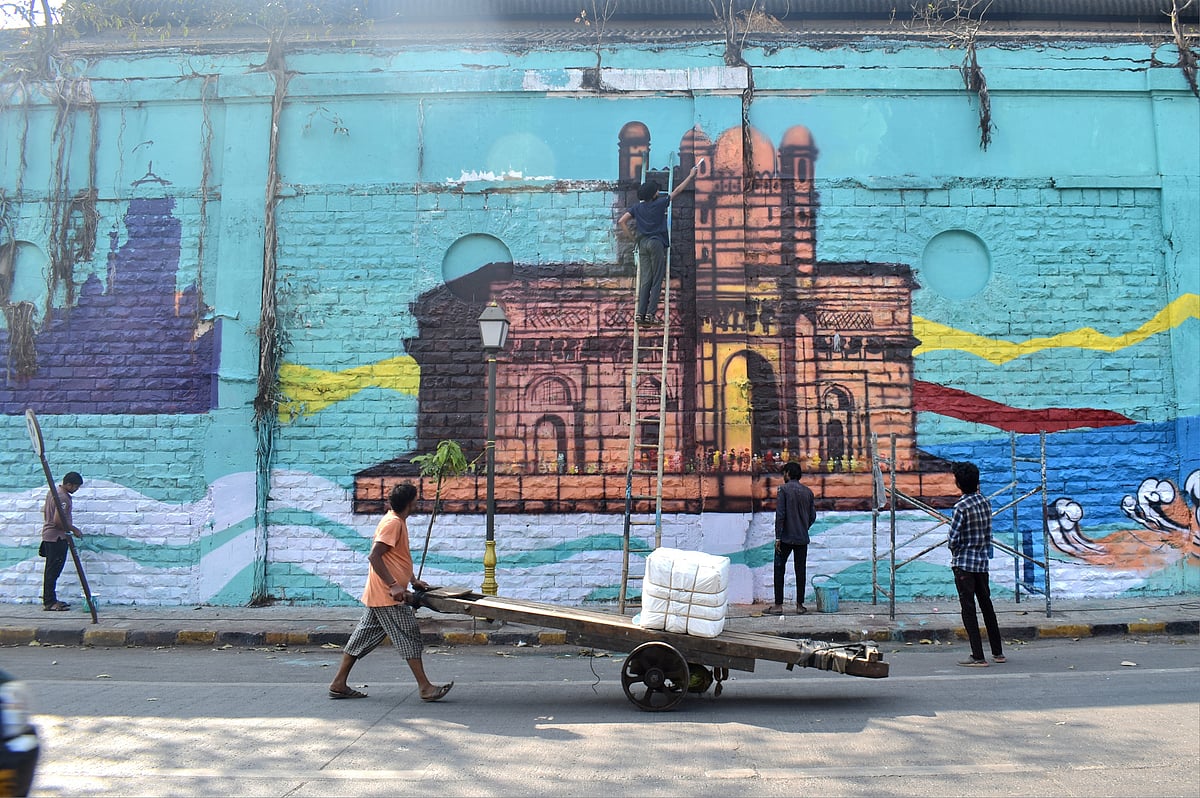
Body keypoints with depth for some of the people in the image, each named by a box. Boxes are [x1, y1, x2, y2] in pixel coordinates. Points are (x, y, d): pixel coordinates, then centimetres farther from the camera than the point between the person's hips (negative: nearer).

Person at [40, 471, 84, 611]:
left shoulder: (52, 491, 11)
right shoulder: (63, 497, -20)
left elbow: (45, 511, 23)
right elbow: (58, 521, -26)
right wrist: (73, 529, -12)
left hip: (49, 536, 10)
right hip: (57, 538, -10)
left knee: (51, 570, 15)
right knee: (53, 570, -6)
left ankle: (48, 600, 21)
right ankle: (50, 602, -2)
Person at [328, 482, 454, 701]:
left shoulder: (397, 521, 16)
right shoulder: (393, 523, -16)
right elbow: (374, 556, -23)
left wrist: (412, 580, 18)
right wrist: (394, 585, -25)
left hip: (379, 594, 10)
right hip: (388, 595, -10)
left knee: (364, 637, 12)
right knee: (409, 637, -6)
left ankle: (339, 684, 17)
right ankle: (425, 688, -2)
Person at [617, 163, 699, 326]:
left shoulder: (637, 208, 10)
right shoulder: (659, 204, -1)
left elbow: (621, 221, 4)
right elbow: (677, 191, 6)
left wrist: (632, 235, 12)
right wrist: (691, 176, 16)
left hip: (642, 243, 5)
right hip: (656, 243, -5)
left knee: (645, 280, 4)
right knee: (657, 280, -3)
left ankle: (640, 313, -5)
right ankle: (651, 313, -10)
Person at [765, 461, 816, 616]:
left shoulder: (784, 489, -8)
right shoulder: (808, 492, 7)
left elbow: (780, 514, -14)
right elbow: (813, 516, 8)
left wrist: (778, 537, -11)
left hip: (786, 537, -4)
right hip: (802, 539, 4)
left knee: (779, 570, 3)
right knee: (800, 571, 8)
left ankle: (778, 605, 1)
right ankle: (800, 605, 11)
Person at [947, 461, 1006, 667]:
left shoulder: (961, 507, -17)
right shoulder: (985, 502, 4)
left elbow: (953, 538, -16)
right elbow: (989, 533, 9)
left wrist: (955, 554, 3)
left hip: (964, 564, -7)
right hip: (983, 562, 7)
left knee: (968, 609, -2)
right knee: (987, 605, 17)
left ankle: (978, 657, -2)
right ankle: (997, 652, 26)